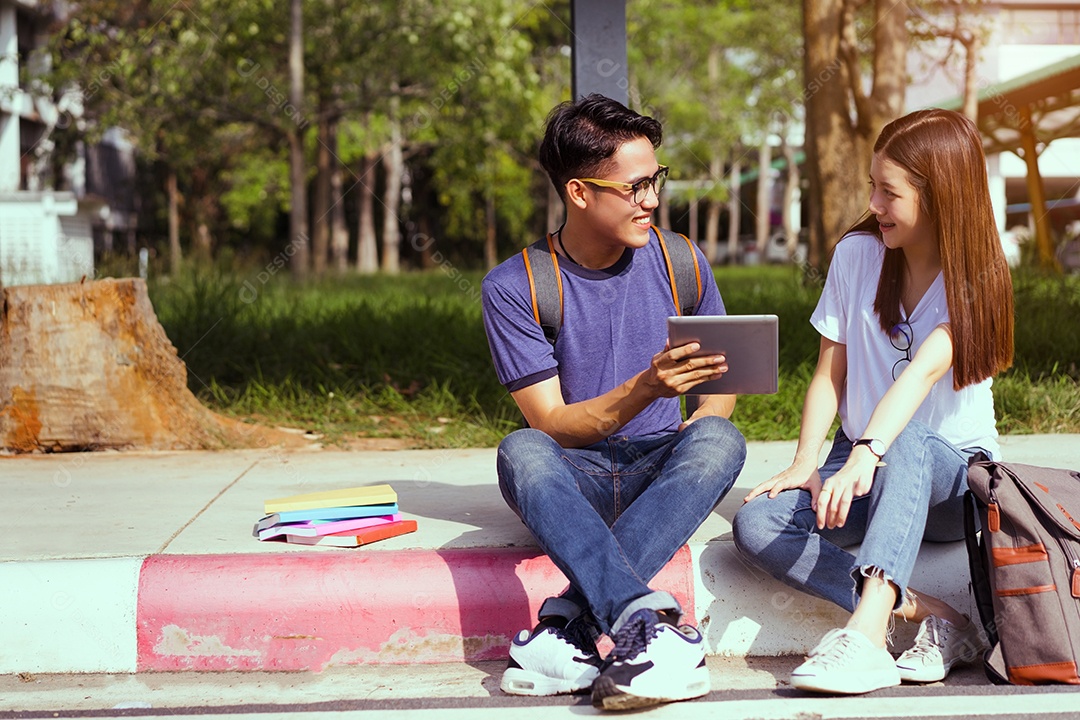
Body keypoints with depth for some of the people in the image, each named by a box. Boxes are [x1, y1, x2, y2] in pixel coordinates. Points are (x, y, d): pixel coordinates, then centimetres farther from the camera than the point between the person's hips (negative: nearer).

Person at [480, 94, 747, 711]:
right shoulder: (513, 287, -8)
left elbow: (722, 380, 14)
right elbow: (551, 425, -12)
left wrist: (685, 456, -8)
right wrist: (645, 389, -29)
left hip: (659, 470, 2)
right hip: (576, 477, -2)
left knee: (720, 439, -31)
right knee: (521, 452, -35)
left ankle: (571, 624, -38)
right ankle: (649, 620, -51)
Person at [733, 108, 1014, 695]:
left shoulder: (973, 278, -11)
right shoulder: (856, 255, 1)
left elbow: (925, 368, -30)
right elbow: (830, 372, 3)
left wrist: (867, 455, -46)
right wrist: (806, 464, -13)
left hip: (952, 473, -4)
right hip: (863, 466, 4)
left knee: (907, 446, -41)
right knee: (756, 525, -26)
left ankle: (864, 634, -53)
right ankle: (932, 616, -30)